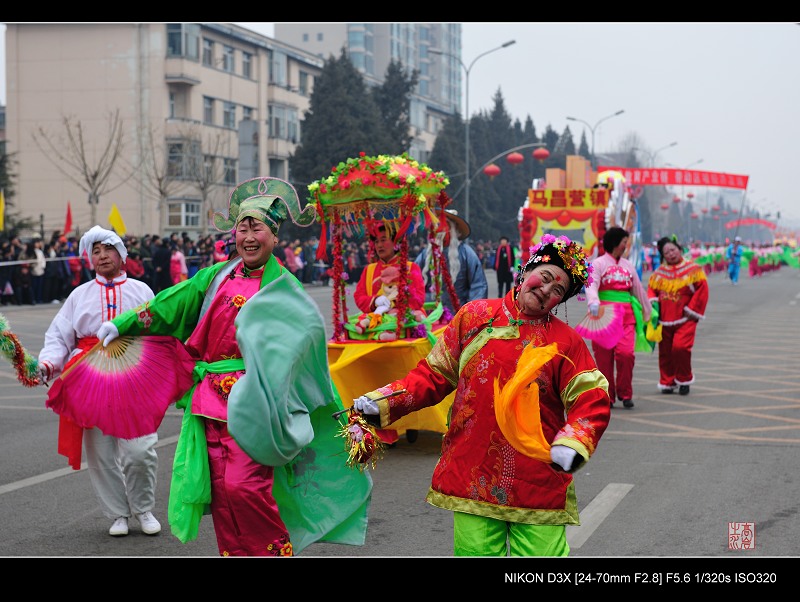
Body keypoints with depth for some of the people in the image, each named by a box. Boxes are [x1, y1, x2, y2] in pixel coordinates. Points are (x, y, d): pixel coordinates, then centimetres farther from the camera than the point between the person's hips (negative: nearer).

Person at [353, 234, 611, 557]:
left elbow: (592, 401, -2)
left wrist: (572, 445, -21)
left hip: (538, 480, -1)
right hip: (472, 474, 1)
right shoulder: (475, 316, 8)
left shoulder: (566, 341, 4)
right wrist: (383, 401, 2)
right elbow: (435, 373, 12)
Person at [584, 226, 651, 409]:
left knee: (626, 352, -12)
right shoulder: (598, 264, 2)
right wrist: (593, 302, -34)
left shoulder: (628, 265, 18)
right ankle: (607, 396, 10)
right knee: (604, 356, -2)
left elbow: (639, 289, 25)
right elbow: (591, 285, -14)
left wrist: (648, 313, 30)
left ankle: (625, 393, 2)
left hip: (626, 314, 3)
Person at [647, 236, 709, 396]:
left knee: (680, 347, -19)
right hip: (664, 319, 4)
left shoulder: (692, 269, -1)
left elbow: (702, 290, -1)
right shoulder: (659, 272, 9)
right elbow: (651, 289, 18)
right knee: (665, 352, 5)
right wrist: (653, 302, -3)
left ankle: (684, 380, 1)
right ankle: (667, 382, 19)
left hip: (685, 319, -4)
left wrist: (691, 310, -6)